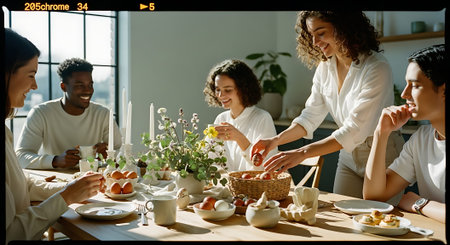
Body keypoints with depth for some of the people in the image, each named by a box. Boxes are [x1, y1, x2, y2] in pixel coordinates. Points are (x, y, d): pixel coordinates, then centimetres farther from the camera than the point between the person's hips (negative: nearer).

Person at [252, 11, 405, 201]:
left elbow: (355, 130, -29)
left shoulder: (377, 68, -22)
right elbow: (310, 116, 0)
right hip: (349, 158, 5)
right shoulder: (325, 67, -1)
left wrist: (302, 153, -35)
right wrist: (277, 140, -15)